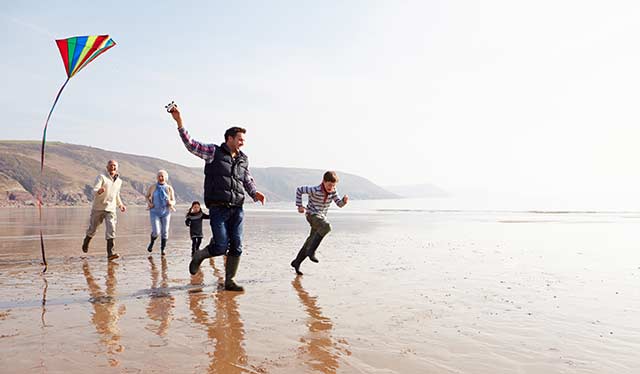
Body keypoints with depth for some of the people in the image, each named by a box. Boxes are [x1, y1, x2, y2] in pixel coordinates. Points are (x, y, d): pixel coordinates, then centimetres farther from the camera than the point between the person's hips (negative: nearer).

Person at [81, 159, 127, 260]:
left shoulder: (119, 181, 9)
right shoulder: (101, 177, -8)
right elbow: (94, 192, -21)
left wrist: (120, 204, 20)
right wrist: (99, 191, -43)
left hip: (111, 209, 3)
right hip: (98, 208, -2)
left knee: (111, 230, -13)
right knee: (92, 229, 12)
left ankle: (110, 253, -17)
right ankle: (86, 242, 44)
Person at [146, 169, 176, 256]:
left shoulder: (169, 188, 0)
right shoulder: (152, 187, 0)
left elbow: (173, 201, 6)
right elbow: (147, 196, 15)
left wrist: (171, 203, -17)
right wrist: (148, 203, -4)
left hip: (165, 213, 1)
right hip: (155, 212, -1)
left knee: (165, 232, 3)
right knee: (156, 231, -12)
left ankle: (162, 249, 18)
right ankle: (151, 243, 20)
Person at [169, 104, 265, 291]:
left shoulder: (244, 159, 16)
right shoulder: (213, 152, 2)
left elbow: (248, 180, 23)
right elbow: (191, 144, -5)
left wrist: (255, 193, 4)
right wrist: (179, 123, -13)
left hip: (237, 209, 5)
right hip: (218, 208, -5)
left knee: (236, 247, 2)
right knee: (221, 247, -8)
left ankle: (229, 281, 16)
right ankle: (198, 256, 24)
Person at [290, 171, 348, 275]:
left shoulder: (333, 191, -3)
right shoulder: (315, 190, -21)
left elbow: (339, 204, -1)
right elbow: (299, 189, -11)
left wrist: (344, 200, -24)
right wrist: (299, 206, -11)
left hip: (322, 217, 7)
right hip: (312, 215, -7)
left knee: (311, 241, 12)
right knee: (326, 226, -36)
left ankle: (296, 262, 28)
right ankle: (311, 251, -28)